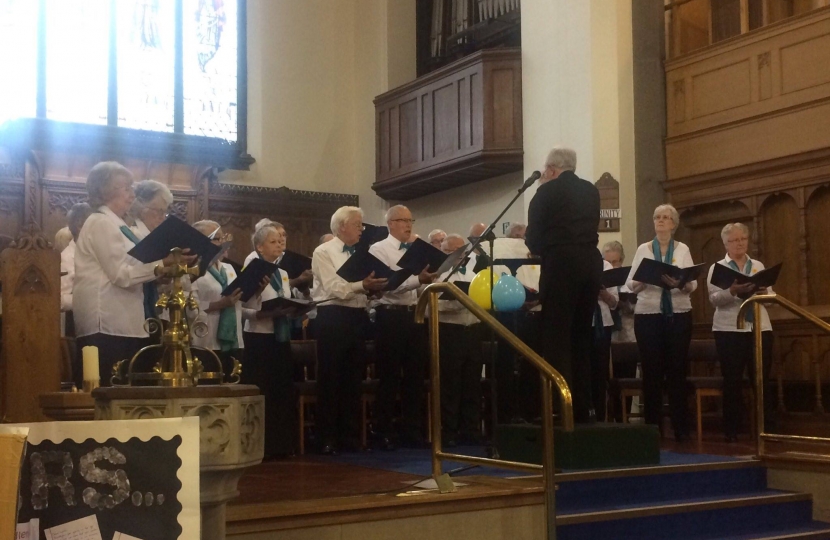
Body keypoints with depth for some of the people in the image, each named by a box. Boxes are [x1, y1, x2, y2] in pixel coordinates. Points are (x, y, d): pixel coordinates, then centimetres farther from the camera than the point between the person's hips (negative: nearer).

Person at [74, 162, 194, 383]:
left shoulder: (115, 225, 20)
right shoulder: (101, 223, -9)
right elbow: (121, 274, -16)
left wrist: (163, 270, 8)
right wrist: (164, 263, -16)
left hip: (119, 323, 10)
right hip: (107, 324, -10)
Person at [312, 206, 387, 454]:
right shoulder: (323, 252, -3)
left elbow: (365, 287, 13)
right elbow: (334, 288, -15)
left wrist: (375, 287, -8)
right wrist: (362, 286, -26)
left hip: (357, 317, 6)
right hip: (333, 317, -6)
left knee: (353, 378, 10)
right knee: (330, 379, -1)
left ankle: (351, 435, 17)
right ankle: (327, 437, 5)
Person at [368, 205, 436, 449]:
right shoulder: (379, 249, -3)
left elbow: (422, 285, 15)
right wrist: (418, 279, -26)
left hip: (414, 315, 6)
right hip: (390, 316, -6)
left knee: (415, 374, 9)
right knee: (389, 376, 0)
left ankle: (412, 429, 18)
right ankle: (385, 432, 9)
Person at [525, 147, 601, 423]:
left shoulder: (547, 192, 0)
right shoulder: (591, 191, 17)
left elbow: (533, 236, 1)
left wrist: (540, 250, 21)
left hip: (560, 263, -6)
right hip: (591, 262, 6)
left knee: (557, 337, -4)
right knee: (581, 336, 12)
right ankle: (581, 409, 12)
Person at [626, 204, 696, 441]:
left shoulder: (683, 249, 6)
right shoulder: (643, 249, 7)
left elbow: (693, 284, -1)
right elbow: (631, 284, 1)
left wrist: (680, 283, -22)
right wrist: (642, 278, -21)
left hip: (679, 315, 0)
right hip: (648, 315, 0)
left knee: (677, 370, 1)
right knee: (651, 370, 2)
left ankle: (681, 427, 6)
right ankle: (652, 426, 9)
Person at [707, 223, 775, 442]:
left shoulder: (758, 266, 14)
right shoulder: (717, 267, 5)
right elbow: (714, 299, -8)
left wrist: (762, 292, -14)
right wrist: (733, 291, -26)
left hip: (760, 328, 2)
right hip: (729, 330, -2)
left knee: (761, 379, 3)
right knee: (732, 381, 0)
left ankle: (767, 426, 10)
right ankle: (732, 430, 5)